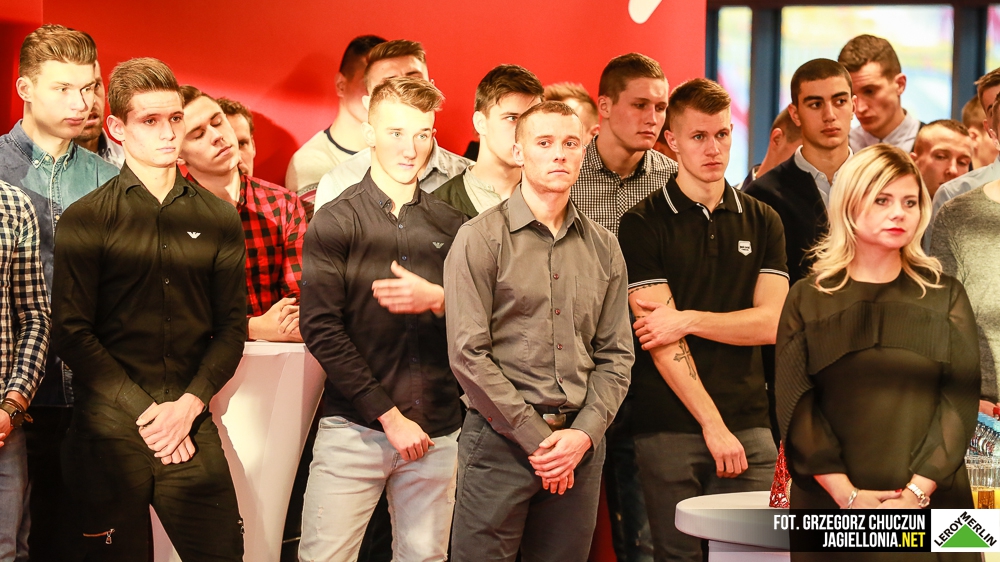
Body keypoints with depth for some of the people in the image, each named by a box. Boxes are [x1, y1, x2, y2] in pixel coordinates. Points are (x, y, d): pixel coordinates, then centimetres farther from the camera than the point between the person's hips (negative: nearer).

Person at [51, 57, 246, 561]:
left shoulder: (218, 219, 9)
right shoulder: (84, 221, 0)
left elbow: (232, 327, 8)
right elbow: (71, 333, -4)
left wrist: (189, 404, -6)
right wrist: (144, 412, -10)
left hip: (192, 426, 2)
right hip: (110, 430, -2)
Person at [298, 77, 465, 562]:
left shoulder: (451, 226, 9)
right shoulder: (334, 222, 0)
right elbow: (320, 330, -7)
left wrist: (438, 300, -12)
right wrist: (389, 415, -10)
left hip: (436, 431, 3)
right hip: (354, 428, -3)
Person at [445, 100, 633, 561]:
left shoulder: (603, 247, 12)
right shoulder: (481, 238, -2)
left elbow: (615, 355, 11)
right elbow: (468, 353, -8)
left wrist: (584, 433, -5)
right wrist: (535, 438, -10)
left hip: (580, 443, 4)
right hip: (501, 437, -4)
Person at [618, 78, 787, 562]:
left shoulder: (760, 221, 11)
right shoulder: (644, 223, 0)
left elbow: (772, 322, 2)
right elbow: (660, 335, -7)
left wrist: (689, 319, -10)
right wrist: (712, 425, -12)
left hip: (749, 421, 3)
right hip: (669, 426, -2)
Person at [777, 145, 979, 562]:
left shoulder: (946, 298, 7)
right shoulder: (808, 300, 5)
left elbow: (960, 401, -2)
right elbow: (796, 404, -3)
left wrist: (916, 494, -15)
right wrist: (847, 495, -14)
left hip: (930, 505, 0)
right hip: (830, 505, 0)